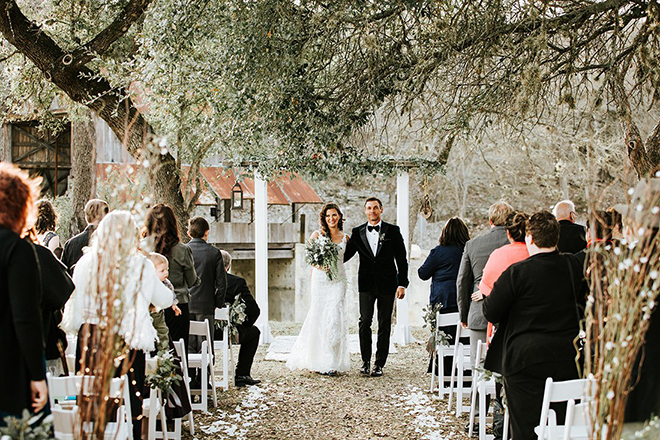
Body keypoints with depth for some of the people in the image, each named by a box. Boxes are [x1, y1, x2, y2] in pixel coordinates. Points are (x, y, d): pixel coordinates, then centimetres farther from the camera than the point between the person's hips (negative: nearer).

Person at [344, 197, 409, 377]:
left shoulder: (392, 231, 2)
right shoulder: (357, 232, 7)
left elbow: (401, 259, 2)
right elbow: (346, 254, 12)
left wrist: (402, 284, -4)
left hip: (387, 284, -1)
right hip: (366, 283, 1)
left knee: (384, 324, 3)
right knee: (364, 321, -6)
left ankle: (379, 364, 10)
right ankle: (366, 360, 8)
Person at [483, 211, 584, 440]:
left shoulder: (517, 272, -14)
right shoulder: (574, 266, 1)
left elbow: (490, 313, -9)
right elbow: (582, 300, 17)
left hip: (525, 359, -4)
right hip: (567, 359, 4)